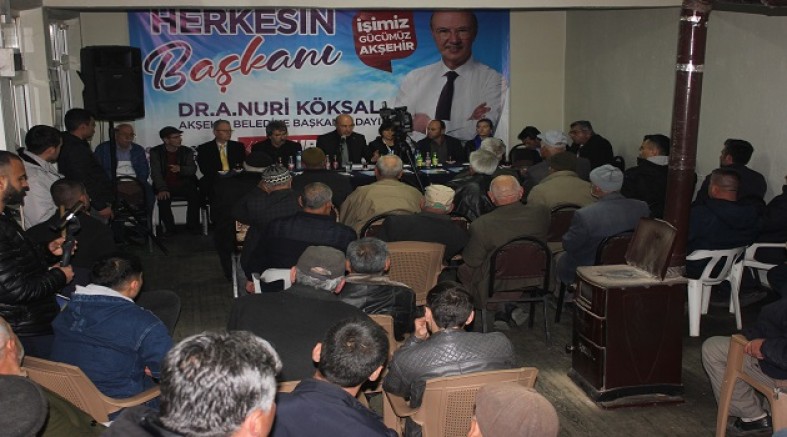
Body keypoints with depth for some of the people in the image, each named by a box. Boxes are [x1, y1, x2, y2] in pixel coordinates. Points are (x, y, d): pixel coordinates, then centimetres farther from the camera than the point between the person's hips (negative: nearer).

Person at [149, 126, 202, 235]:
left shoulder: (187, 151, 7)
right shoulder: (156, 152, 1)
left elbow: (192, 169, -3)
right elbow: (156, 173, -8)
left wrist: (180, 169, -26)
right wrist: (162, 189, -24)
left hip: (184, 185, 1)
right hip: (166, 186, -1)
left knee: (195, 197, -26)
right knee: (163, 199, -31)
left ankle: (192, 226, -7)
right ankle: (170, 228, -12)